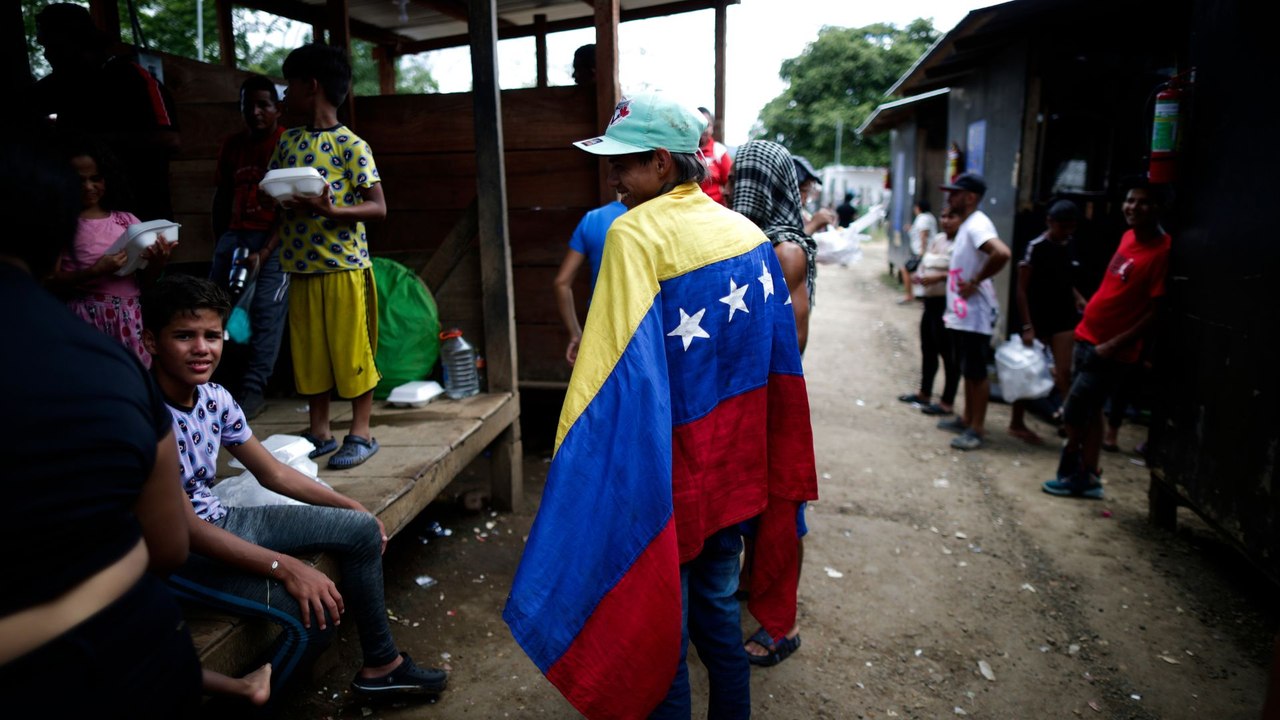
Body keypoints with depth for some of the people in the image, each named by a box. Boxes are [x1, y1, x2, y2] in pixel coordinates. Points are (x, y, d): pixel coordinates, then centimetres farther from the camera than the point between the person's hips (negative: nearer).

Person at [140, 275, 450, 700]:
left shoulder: (214, 398, -3)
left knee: (361, 530, 5)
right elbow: (183, 529, -26)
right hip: (174, 554, -8)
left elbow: (272, 473, 7)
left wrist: (352, 507, 8)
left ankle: (381, 664, 17)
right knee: (312, 610, -26)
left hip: (220, 524, 8)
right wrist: (284, 566, -31)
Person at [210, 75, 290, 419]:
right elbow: (222, 197, 21)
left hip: (276, 237, -5)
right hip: (237, 232, 5)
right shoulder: (233, 145, 15)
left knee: (266, 309, -12)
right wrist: (220, 244, 16)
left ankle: (254, 390, -8)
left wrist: (264, 253, -16)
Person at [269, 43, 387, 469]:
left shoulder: (351, 145, -7)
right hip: (300, 266, 7)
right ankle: (320, 432, 22)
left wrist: (331, 210, -26)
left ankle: (361, 433, 12)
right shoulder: (288, 141, 12)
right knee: (309, 351, 11)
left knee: (351, 349, 1)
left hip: (344, 266, -6)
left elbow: (378, 207, -11)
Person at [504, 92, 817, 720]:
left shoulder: (636, 232, -15)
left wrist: (576, 463, -15)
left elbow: (616, 371, -22)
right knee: (716, 607, 23)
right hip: (734, 470, 7)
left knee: (657, 625, 11)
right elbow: (778, 360, 9)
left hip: (663, 472, -6)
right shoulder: (749, 234, 5)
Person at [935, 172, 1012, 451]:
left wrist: (975, 282, -25)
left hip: (974, 314, -10)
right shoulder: (967, 225, 14)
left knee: (976, 372, -1)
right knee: (967, 370, 18)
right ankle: (967, 419, 30)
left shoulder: (977, 225, -18)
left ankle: (976, 429, 7)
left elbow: (1002, 253, -35)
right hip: (961, 313, 10)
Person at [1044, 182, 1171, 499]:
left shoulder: (1162, 251, -18)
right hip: (1087, 337, 8)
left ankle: (1071, 474, 17)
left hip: (1111, 350, -8)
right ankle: (1088, 478, 26)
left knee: (1074, 413, -1)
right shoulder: (1128, 237, 6)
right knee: (1089, 411, 15)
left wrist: (1114, 345, -19)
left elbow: (1156, 311, -18)